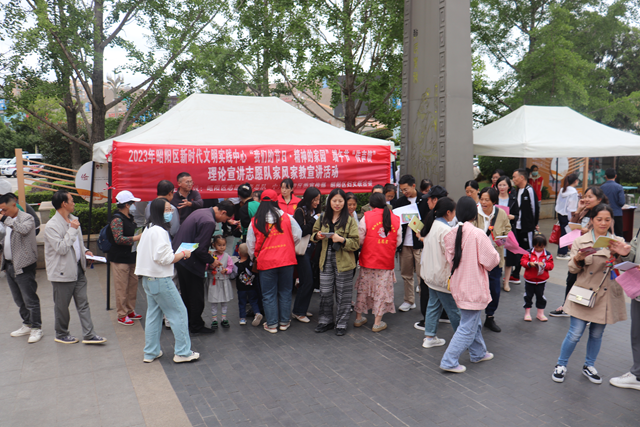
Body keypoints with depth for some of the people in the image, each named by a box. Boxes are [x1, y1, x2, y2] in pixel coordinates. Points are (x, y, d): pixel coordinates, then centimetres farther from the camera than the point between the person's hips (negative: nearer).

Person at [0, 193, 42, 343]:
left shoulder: (27, 218, -9)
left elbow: (23, 229, -31)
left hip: (23, 265, -8)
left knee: (30, 299, -4)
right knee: (19, 300, 15)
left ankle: (36, 328, 5)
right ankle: (27, 325, 27)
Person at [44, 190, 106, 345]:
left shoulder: (73, 220, 10)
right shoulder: (52, 226, -17)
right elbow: (61, 248, -25)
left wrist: (85, 251, 6)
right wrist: (72, 229, -23)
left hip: (78, 269, 7)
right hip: (62, 272, -7)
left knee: (83, 303, 7)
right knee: (62, 306, 9)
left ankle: (88, 335, 11)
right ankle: (61, 334, 27)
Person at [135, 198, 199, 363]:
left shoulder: (148, 229, 13)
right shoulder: (159, 231, -19)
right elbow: (165, 258, -24)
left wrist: (177, 254, 14)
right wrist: (183, 254, -9)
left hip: (148, 279, 10)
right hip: (161, 280, -10)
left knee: (153, 315, 15)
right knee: (179, 312, -1)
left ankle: (151, 353, 22)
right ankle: (182, 352, 4)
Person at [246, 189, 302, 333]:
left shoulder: (255, 222, -4)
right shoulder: (286, 217, -3)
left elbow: (250, 244, 3)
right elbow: (297, 235, 4)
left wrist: (255, 256, 21)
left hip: (266, 262, -1)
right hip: (287, 261, 1)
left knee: (269, 294, 9)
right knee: (285, 292, 14)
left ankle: (271, 324, 15)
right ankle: (284, 322, 22)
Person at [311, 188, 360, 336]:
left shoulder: (350, 220, -3)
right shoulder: (323, 218, 8)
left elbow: (356, 243, -6)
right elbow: (313, 234, 20)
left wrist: (342, 240, -22)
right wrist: (317, 236, -3)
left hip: (343, 261, -3)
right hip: (326, 260, 3)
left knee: (343, 294, 4)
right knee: (325, 292, 8)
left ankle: (341, 324, 17)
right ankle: (326, 321, 25)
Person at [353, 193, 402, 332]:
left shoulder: (367, 217, -8)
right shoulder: (396, 219, -1)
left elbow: (359, 239, -6)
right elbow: (398, 241, 5)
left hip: (368, 260, 0)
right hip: (387, 262, 1)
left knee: (364, 289, 13)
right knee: (382, 290, 8)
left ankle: (359, 318, 25)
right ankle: (377, 322, 12)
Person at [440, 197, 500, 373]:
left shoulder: (451, 234, -3)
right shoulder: (478, 234, -21)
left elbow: (450, 258, 5)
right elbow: (491, 261, -17)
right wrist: (496, 255, 3)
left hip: (458, 284, 7)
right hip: (473, 287, -7)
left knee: (474, 321, 25)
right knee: (467, 327, 3)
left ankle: (478, 353, 40)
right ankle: (449, 361, 5)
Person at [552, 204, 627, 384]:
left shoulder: (618, 242, 5)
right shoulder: (580, 242, 1)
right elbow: (573, 269, -2)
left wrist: (619, 254, -22)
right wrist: (578, 259, -23)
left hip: (607, 295, 2)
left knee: (597, 334, 13)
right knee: (575, 333, -2)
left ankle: (589, 366, 32)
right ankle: (561, 365, 15)